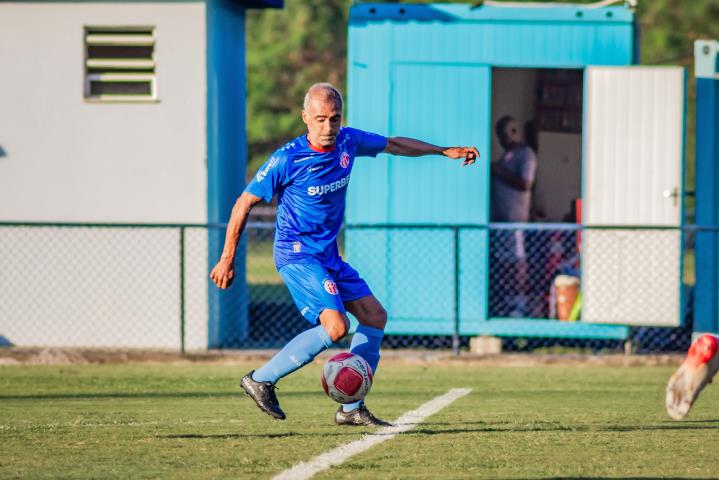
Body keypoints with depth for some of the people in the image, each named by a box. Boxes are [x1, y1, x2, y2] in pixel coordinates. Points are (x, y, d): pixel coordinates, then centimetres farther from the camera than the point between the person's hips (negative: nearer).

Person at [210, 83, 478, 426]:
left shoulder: (348, 142, -1)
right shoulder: (287, 159, -19)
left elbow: (394, 145, 20)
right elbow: (244, 204, -10)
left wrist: (445, 151, 22)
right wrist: (227, 259, -8)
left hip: (328, 255, 8)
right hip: (297, 255, -8)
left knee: (375, 316, 5)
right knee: (336, 327, -22)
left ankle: (351, 409, 10)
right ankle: (261, 380, -11)